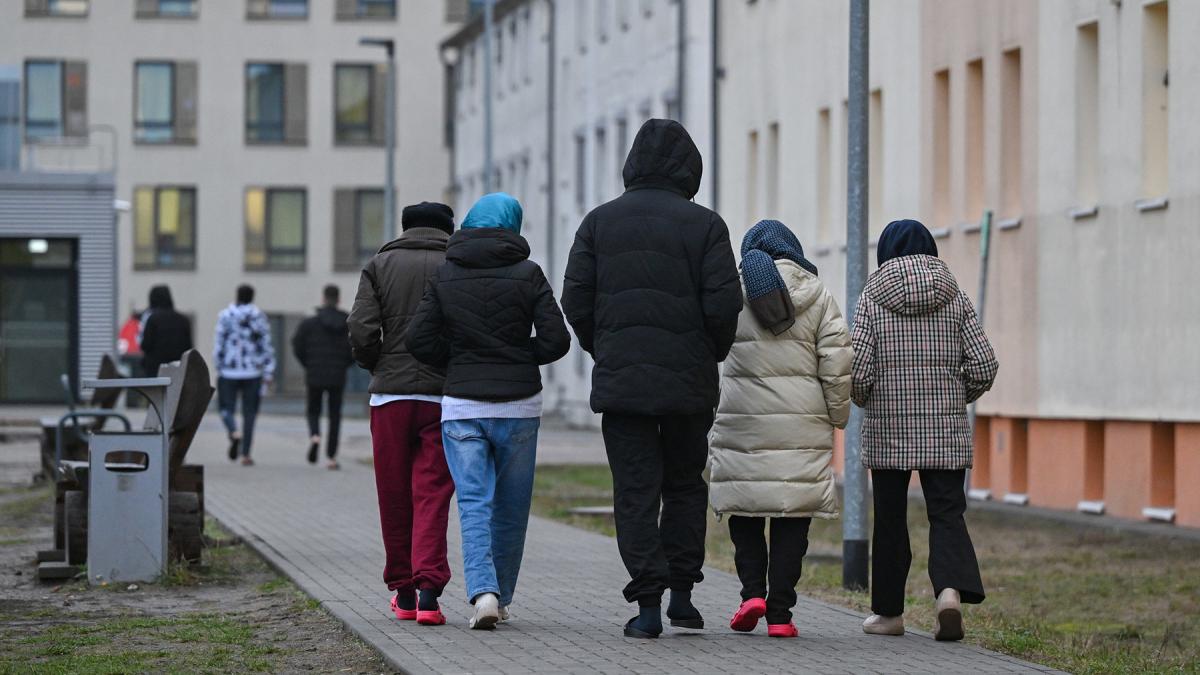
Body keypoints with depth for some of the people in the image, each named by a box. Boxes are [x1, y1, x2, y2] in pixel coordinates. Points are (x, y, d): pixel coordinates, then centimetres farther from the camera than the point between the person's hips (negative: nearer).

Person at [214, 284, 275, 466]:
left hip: (229, 371, -1)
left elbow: (219, 344, -3)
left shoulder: (226, 316, -4)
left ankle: (234, 433, -22)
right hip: (252, 373, 1)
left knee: (226, 408, 9)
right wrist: (269, 371, 3)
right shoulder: (259, 317, 0)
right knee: (249, 412, 7)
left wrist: (218, 367, 8)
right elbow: (266, 345, -1)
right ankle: (246, 454, 4)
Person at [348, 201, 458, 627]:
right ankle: (428, 591, -14)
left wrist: (377, 367, 13)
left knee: (394, 497, 11)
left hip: (390, 396, 1)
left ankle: (402, 591, 19)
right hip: (443, 397, -1)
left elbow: (362, 330, -5)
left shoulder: (380, 265, 7)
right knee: (432, 495, -1)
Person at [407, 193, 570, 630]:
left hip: (461, 406, 1)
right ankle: (501, 597, 19)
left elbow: (420, 340, -1)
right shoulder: (527, 274, -3)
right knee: (511, 507, 12)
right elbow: (556, 341, -7)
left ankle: (483, 591, -23)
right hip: (519, 405, -1)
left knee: (474, 503, -3)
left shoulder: (445, 276, 3)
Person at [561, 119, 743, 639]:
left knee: (635, 491, 2)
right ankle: (681, 591, 13)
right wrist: (711, 355, 9)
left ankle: (648, 604, -4)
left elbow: (576, 300, 1)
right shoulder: (704, 226, -2)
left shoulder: (600, 222, 4)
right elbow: (723, 305, -8)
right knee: (685, 484, 16)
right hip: (689, 381, -1)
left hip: (620, 380, 1)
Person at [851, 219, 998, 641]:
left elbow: (858, 369, -9)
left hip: (887, 429, -1)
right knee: (947, 513, 2)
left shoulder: (873, 298, -2)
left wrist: (864, 400, 12)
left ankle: (888, 612, 16)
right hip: (945, 430, 1)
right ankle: (951, 589, -23)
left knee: (890, 518, 9)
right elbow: (983, 365, -2)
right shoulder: (954, 298, 3)